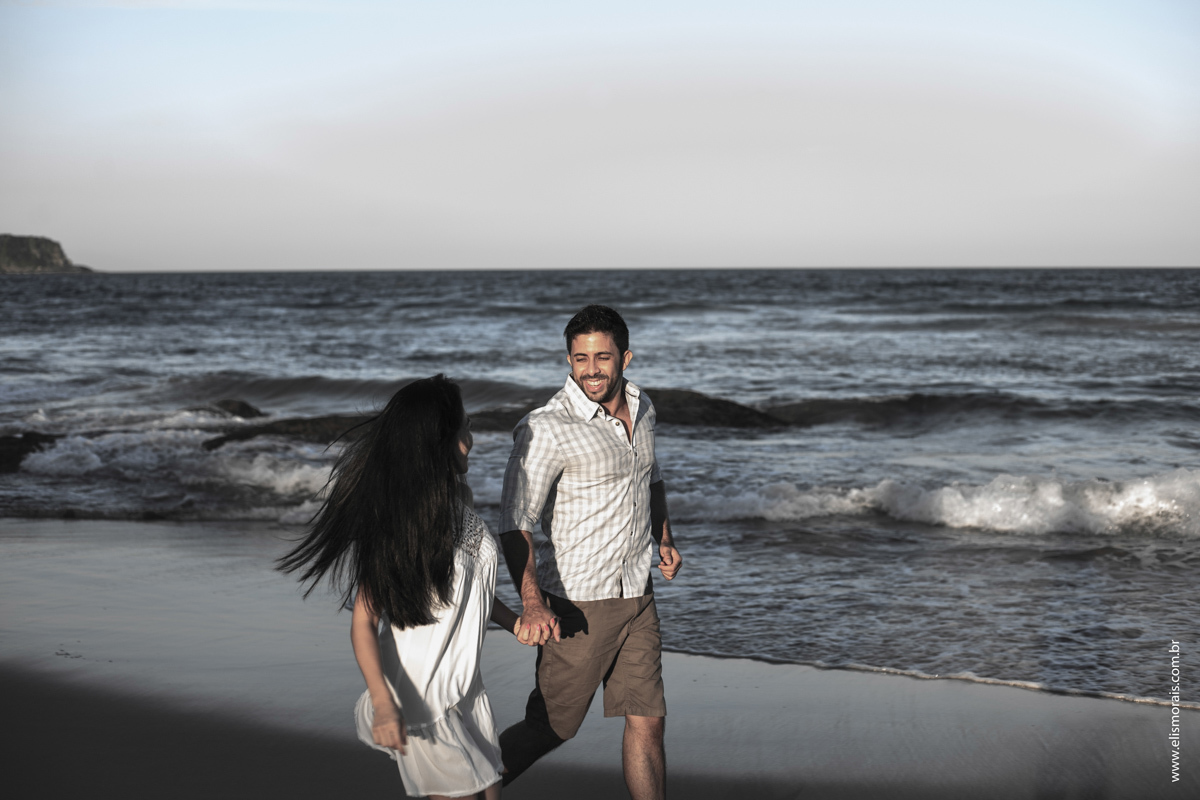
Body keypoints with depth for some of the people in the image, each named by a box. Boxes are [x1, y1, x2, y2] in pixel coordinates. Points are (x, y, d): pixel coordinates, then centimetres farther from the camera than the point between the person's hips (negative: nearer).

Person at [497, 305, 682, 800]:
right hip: (578, 602, -6)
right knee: (550, 729, 2)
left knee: (648, 722, 7)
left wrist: (665, 539, 17)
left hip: (637, 594, 6)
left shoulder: (642, 408, 7)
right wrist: (532, 604, -33)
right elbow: (514, 522, -22)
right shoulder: (547, 428, -18)